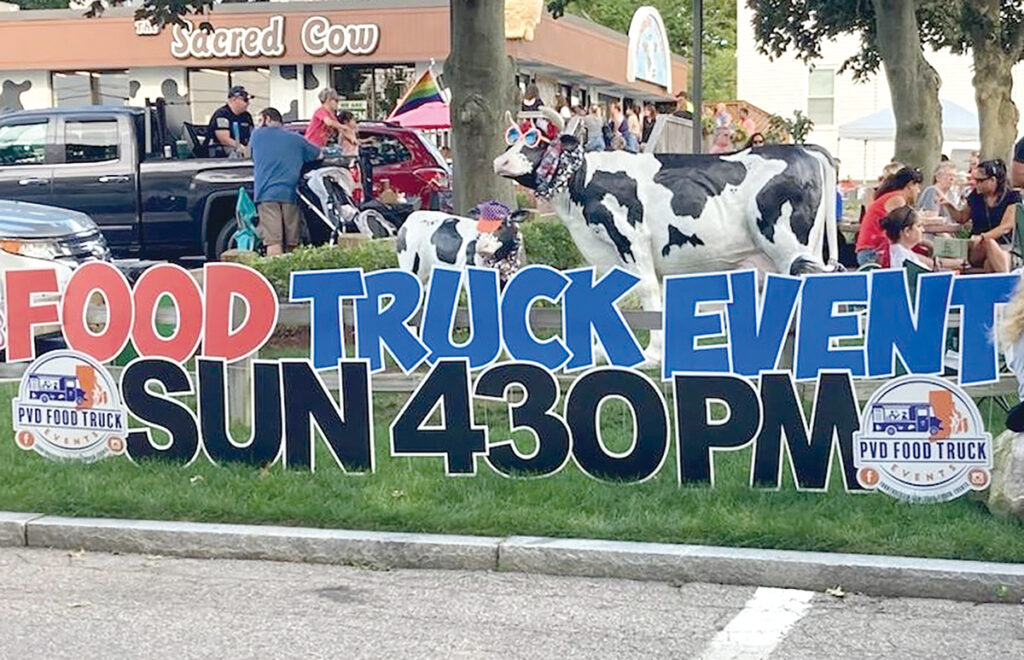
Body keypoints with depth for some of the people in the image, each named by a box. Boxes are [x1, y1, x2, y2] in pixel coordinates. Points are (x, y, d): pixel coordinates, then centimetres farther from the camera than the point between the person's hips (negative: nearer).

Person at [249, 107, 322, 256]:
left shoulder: (257, 135, 14)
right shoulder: (296, 139, 17)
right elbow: (318, 154, 24)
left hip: (266, 192, -2)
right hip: (290, 193, 2)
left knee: (273, 241, -15)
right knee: (291, 244, 6)